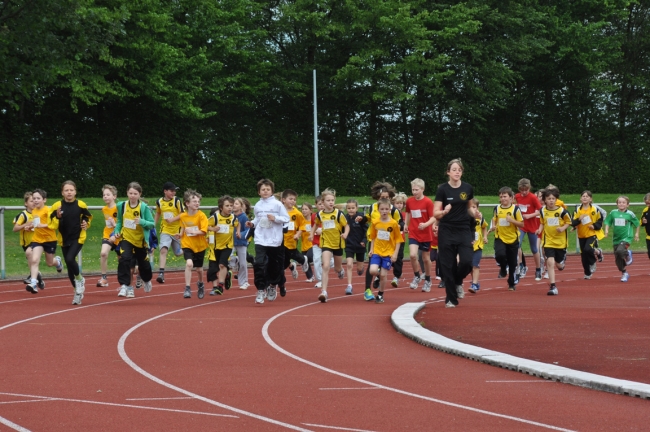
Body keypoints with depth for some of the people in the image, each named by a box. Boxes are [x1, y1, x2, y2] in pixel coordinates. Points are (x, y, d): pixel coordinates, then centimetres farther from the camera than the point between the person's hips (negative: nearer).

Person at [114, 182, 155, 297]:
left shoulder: (144, 207, -14)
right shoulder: (121, 206, -6)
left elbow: (152, 224, -13)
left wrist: (142, 222, -30)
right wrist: (117, 231, -6)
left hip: (140, 240, -1)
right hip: (126, 238, 1)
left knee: (143, 264, 15)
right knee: (124, 258, -24)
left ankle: (147, 280, 48)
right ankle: (125, 286, -19)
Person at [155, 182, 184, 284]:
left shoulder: (177, 201, -8)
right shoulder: (159, 202, 2)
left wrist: (173, 219, -22)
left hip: (177, 231, -1)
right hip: (165, 230, 1)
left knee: (179, 253, 11)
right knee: (163, 249, -18)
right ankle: (161, 274, -20)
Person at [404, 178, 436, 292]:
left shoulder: (428, 202, -12)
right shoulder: (409, 201, 1)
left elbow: (433, 218, -14)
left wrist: (426, 224, -31)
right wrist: (406, 224, 16)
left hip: (426, 235, -2)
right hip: (413, 233, 2)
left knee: (426, 259, 9)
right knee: (413, 255, -18)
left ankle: (428, 281, 29)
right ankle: (417, 277, 4)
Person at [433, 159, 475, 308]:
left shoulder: (468, 188, 1)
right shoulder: (442, 189, -7)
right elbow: (435, 213, -10)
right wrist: (444, 211, -29)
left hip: (464, 230, 2)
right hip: (446, 231, -2)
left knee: (467, 261, -14)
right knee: (448, 265, -2)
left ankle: (458, 282, 18)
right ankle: (451, 299, 9)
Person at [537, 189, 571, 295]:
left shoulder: (562, 211, -10)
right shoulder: (543, 211, -2)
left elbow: (568, 222, 1)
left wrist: (563, 228, -17)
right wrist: (540, 229, -7)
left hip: (561, 241, 0)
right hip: (548, 241, 0)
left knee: (559, 265, 12)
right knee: (550, 262, -16)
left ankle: (562, 259, 52)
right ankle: (553, 287, -11)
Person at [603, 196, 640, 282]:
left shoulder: (630, 214, -7)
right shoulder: (613, 213, -1)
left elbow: (637, 224, 6)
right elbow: (607, 222, 8)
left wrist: (636, 233, 6)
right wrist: (606, 230, -7)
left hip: (626, 238, -4)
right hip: (616, 239, 4)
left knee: (620, 251, -32)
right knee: (618, 260, 7)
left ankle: (628, 254, 2)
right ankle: (624, 273, 28)